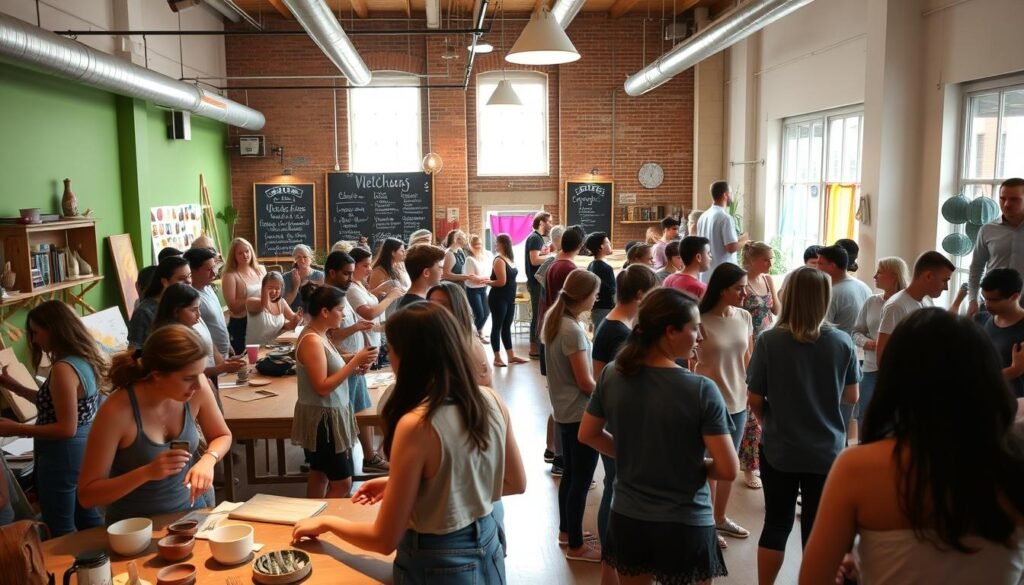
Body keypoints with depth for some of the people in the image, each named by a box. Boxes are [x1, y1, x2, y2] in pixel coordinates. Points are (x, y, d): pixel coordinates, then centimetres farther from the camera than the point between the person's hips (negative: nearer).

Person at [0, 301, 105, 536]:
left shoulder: (63, 369, -24)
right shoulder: (85, 359, 4)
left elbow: (66, 428, -24)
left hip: (63, 456, -9)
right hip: (84, 449, 9)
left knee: (61, 531, 6)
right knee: (88, 520, 21)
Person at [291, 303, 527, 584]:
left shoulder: (416, 424, -27)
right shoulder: (491, 401, -9)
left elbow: (385, 540, -20)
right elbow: (515, 483, 6)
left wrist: (327, 522, -2)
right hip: (488, 550, 6)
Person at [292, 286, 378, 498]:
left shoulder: (320, 336, 7)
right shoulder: (312, 341, -22)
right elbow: (322, 387, -25)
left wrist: (354, 367, -3)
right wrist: (355, 361, -24)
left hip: (328, 415, 10)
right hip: (322, 418, -10)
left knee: (320, 474, 19)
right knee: (342, 483, -2)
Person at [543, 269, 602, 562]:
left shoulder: (554, 321, 4)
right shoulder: (573, 331, -23)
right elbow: (585, 382, -18)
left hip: (563, 410, 9)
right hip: (580, 414, -9)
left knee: (570, 474, 21)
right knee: (581, 480, 3)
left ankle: (565, 531, 36)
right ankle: (576, 546, 15)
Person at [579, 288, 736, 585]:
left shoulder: (611, 375, -8)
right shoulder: (701, 390, -21)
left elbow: (588, 435, 5)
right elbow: (727, 470, -18)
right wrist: (692, 466, 0)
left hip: (627, 518, 4)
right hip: (685, 525, -3)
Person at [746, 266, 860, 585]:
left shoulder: (769, 340, -14)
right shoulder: (842, 342, -9)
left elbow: (754, 400, -8)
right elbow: (851, 397, 1)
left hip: (778, 449, 0)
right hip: (827, 451, 1)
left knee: (776, 524, 14)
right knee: (818, 530, 13)